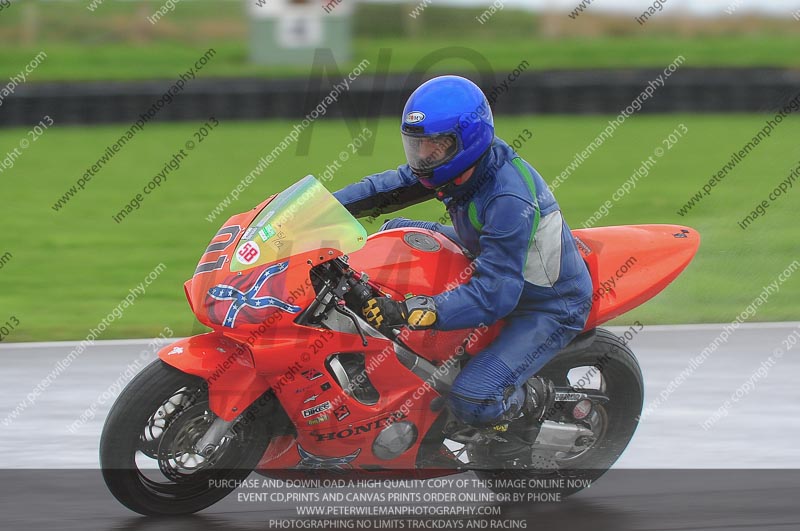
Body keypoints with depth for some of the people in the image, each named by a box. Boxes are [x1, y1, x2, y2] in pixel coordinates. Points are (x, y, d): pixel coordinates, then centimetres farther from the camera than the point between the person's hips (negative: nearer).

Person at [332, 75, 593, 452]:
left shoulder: (509, 200, -36)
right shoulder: (459, 163, -10)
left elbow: (494, 296, -38)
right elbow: (390, 186, 3)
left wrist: (408, 312, -45)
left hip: (549, 305, -9)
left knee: (472, 402, -26)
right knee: (397, 232, 9)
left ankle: (537, 399, 6)